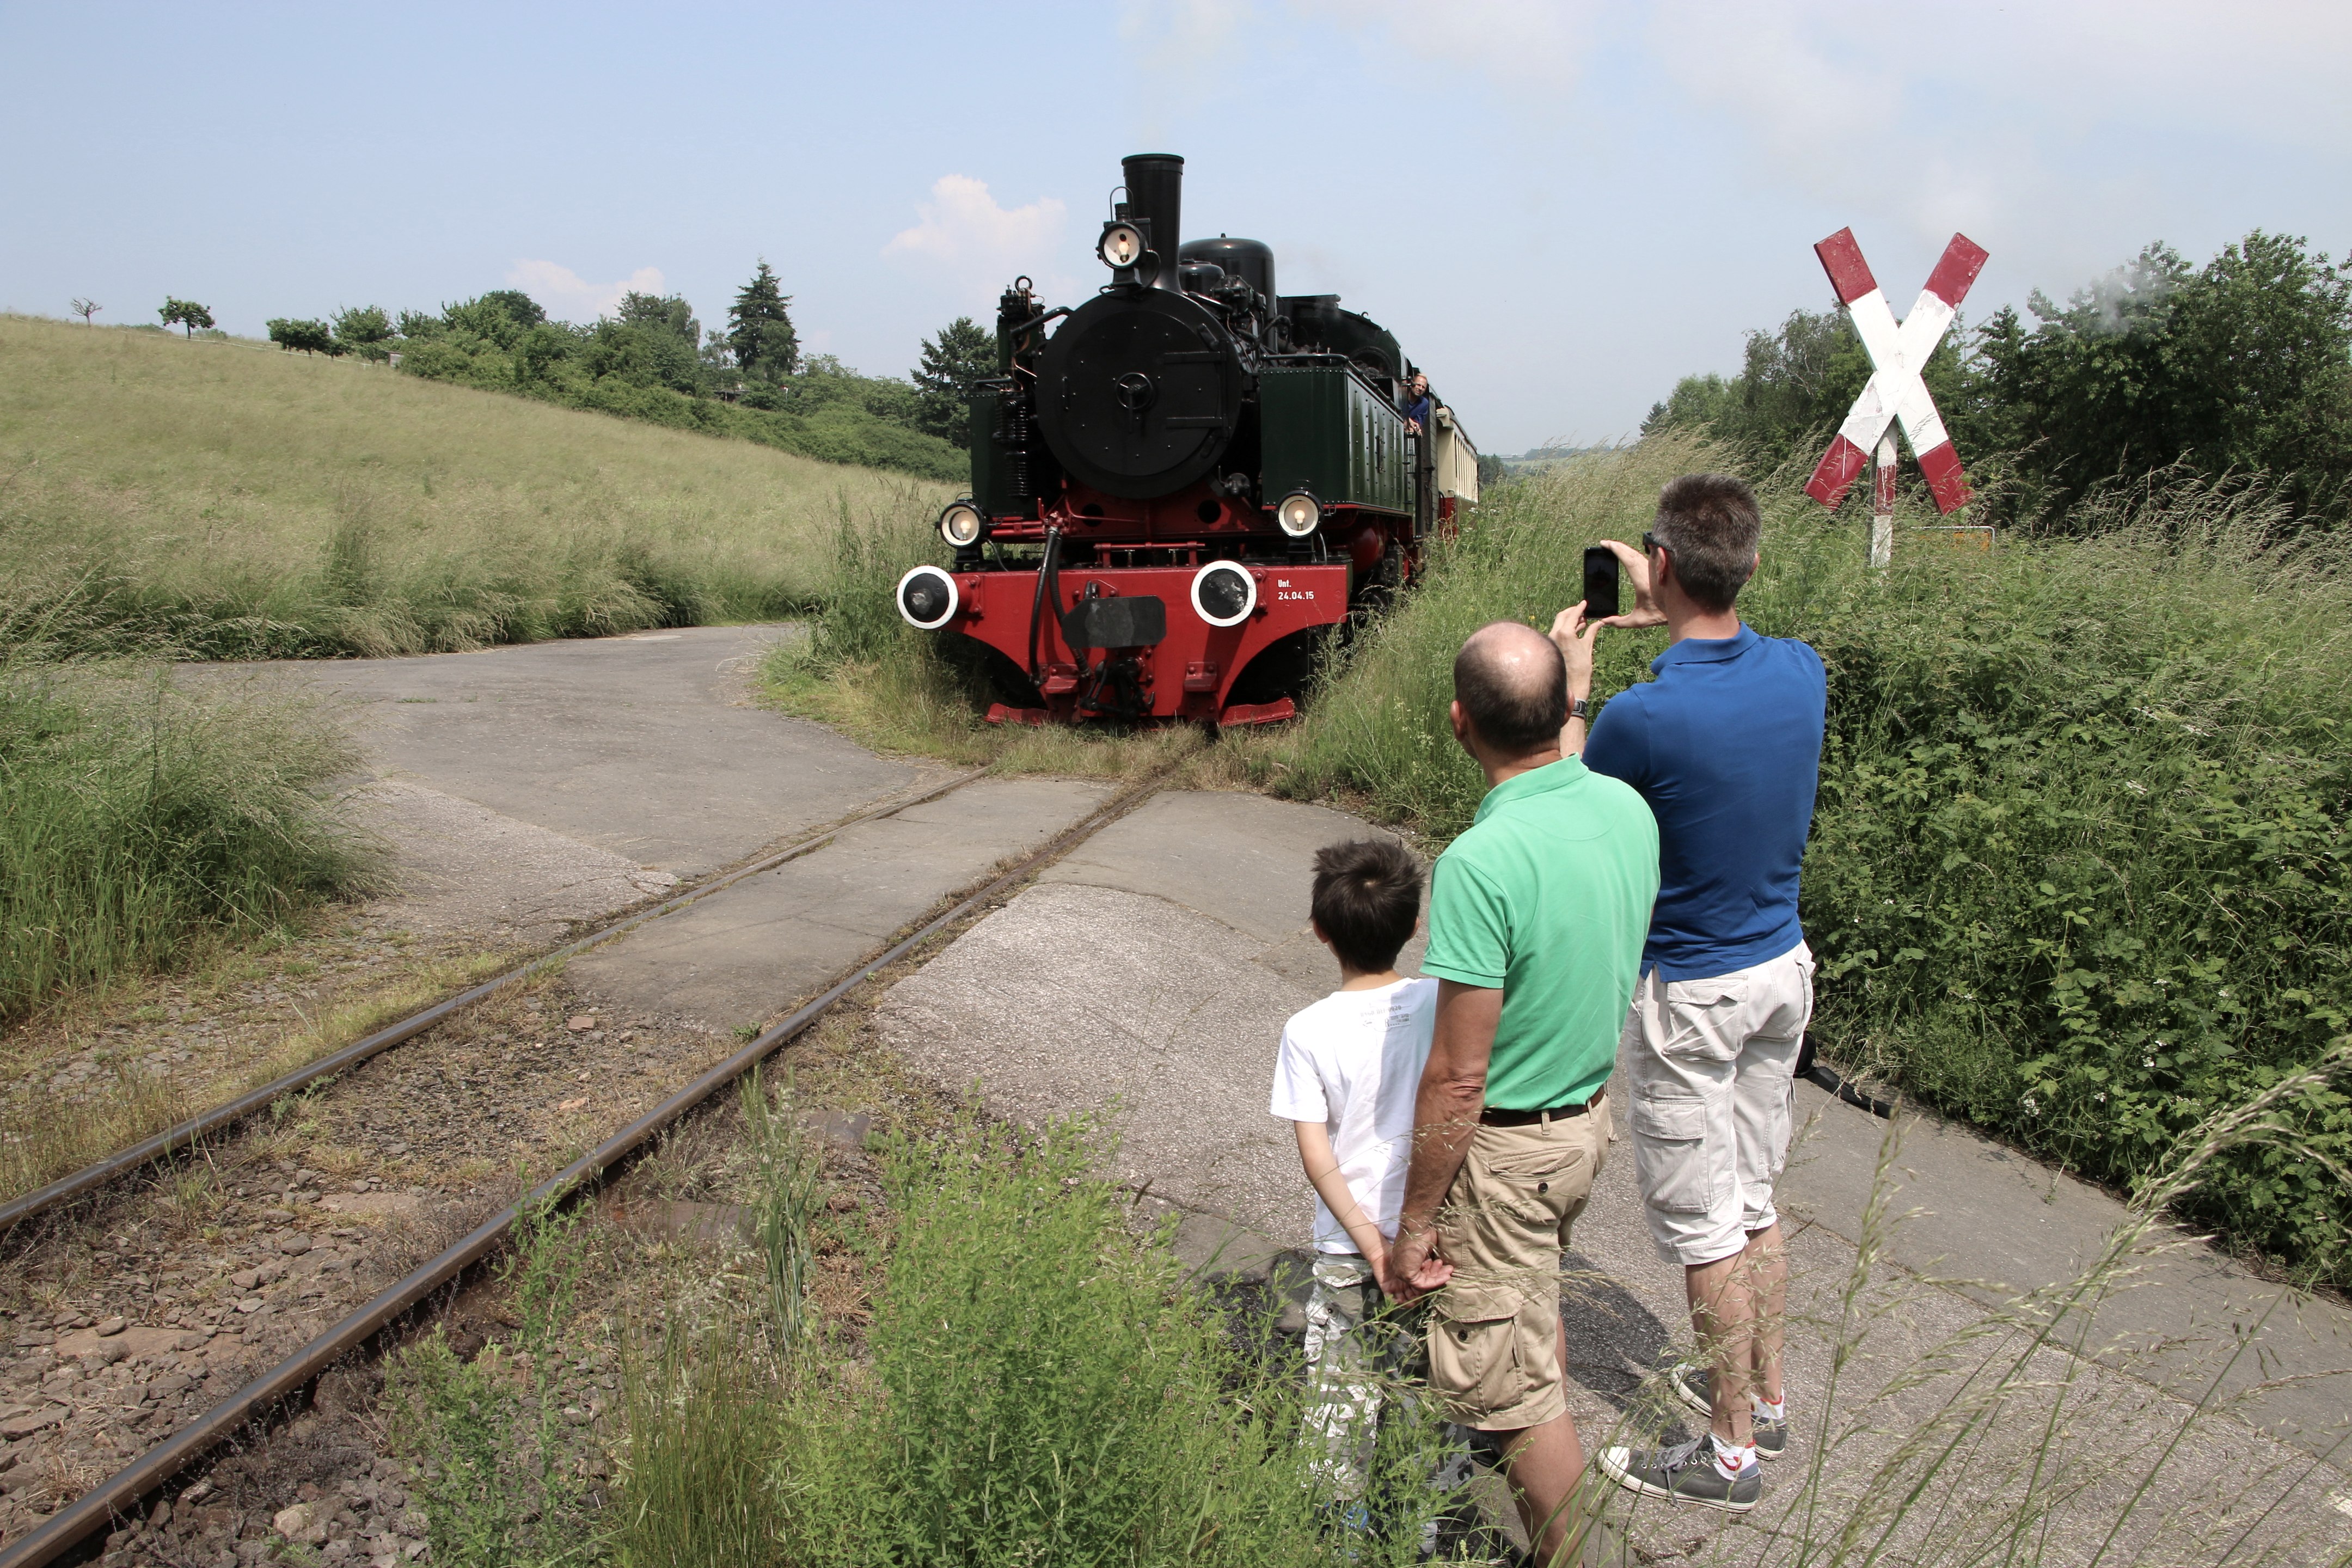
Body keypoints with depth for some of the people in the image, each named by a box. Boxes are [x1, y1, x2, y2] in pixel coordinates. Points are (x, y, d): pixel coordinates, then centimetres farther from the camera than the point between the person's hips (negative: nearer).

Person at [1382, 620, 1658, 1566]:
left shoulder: (1480, 863, -31)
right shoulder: (1628, 809, -7)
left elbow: (1458, 1078, -26)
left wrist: (1414, 1219, -15)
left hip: (1506, 1147, -9)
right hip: (1592, 1111, 9)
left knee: (1505, 1379, 7)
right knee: (1538, 1310, 31)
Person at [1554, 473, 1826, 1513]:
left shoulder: (1644, 717, -28)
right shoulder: (1802, 671, -8)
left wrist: (1571, 687, 2)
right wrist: (1663, 614, 22)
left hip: (1690, 997, -7)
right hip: (1784, 968, 7)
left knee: (1702, 1228, 8)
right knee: (1752, 1201, 22)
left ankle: (1733, 1452, 22)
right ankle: (1764, 1395, 38)